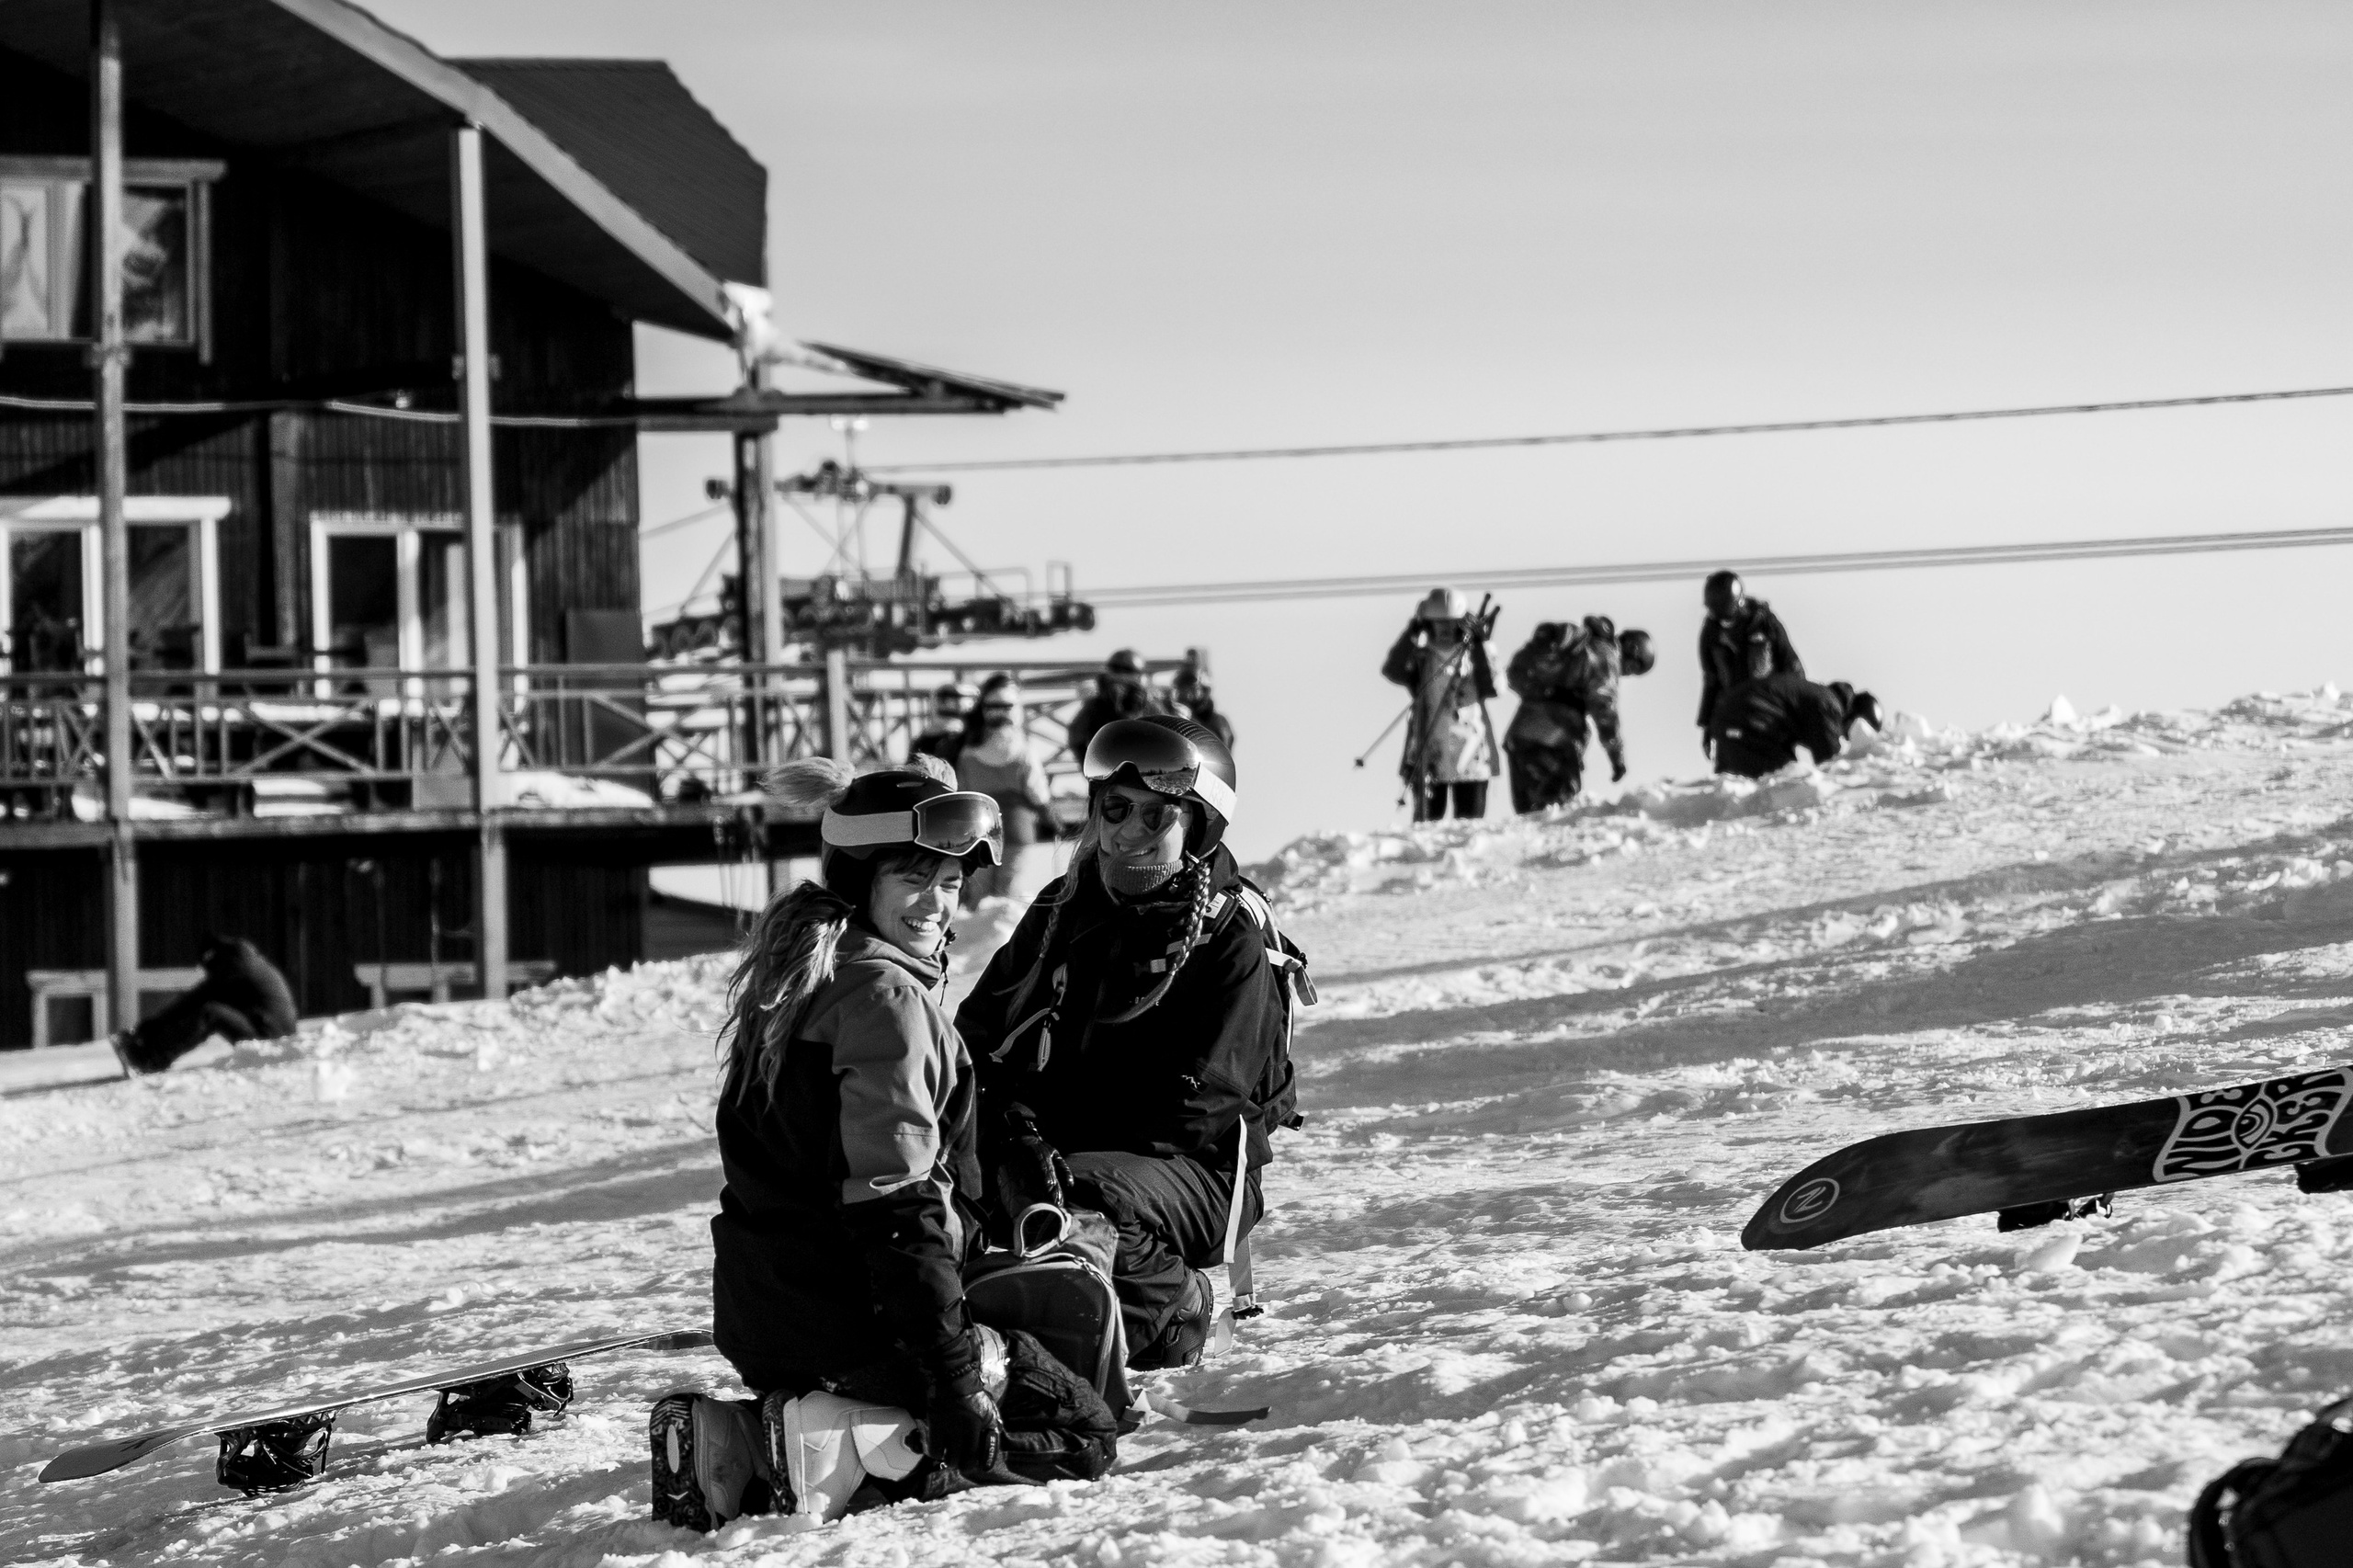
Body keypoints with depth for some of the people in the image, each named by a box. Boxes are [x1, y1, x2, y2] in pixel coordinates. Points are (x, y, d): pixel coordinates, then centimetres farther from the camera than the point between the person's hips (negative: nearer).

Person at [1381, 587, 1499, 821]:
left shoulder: (1474, 654, 7)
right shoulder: (1420, 657, 5)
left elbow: (1490, 687, -10)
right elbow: (1392, 672, -14)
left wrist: (1480, 645, -14)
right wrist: (1411, 634, -17)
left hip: (1470, 756, 1)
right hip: (1428, 756, -1)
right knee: (1426, 822, 0)